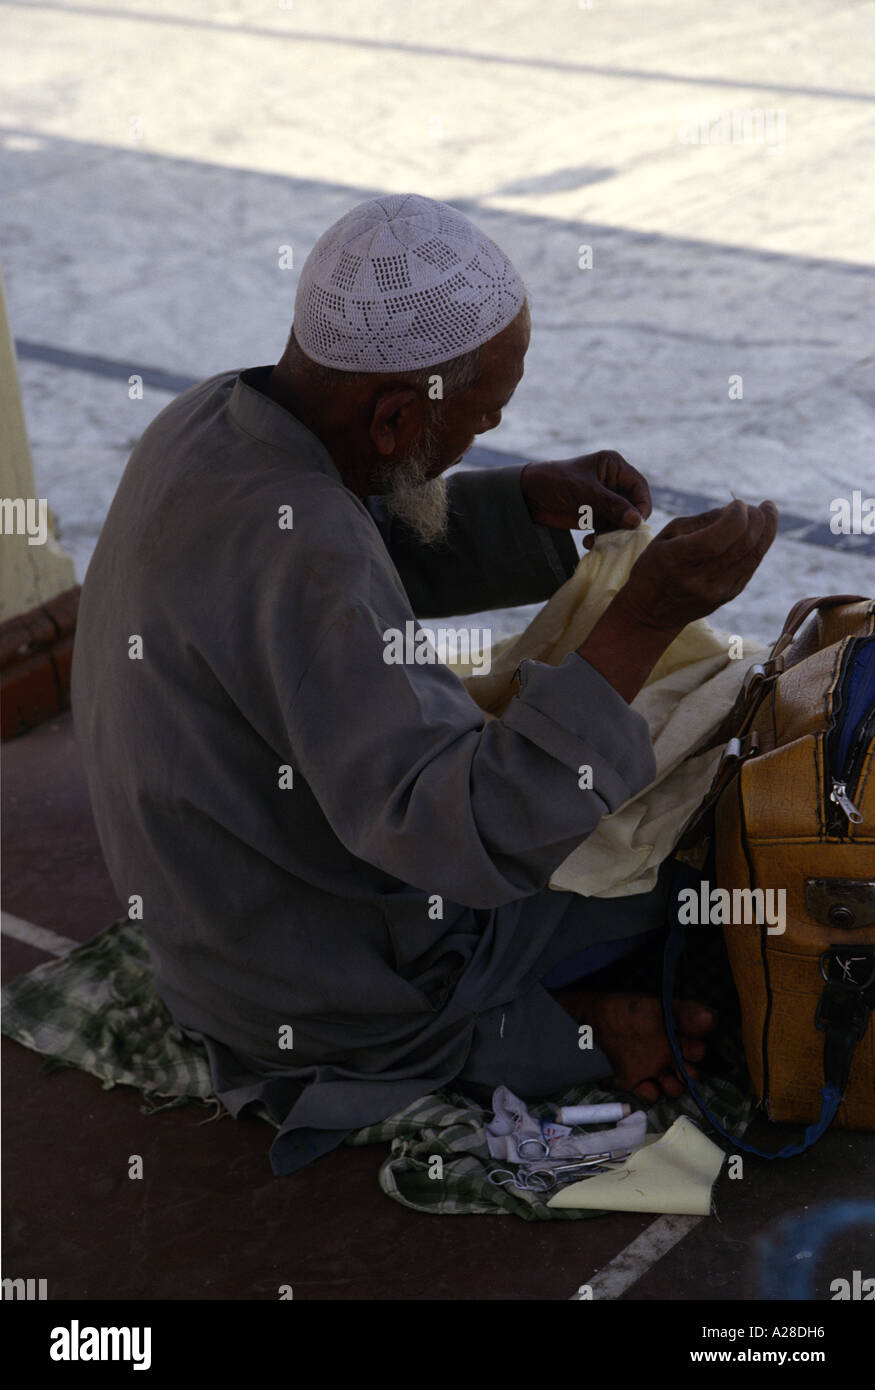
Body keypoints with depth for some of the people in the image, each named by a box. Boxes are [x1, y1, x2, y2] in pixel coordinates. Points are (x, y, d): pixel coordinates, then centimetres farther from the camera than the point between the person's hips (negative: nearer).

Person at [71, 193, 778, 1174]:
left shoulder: (212, 420, -7)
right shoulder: (297, 555, -37)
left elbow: (394, 558, 10)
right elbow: (462, 835, -42)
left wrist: (532, 501, -6)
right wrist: (643, 619, -45)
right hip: (347, 977, -8)